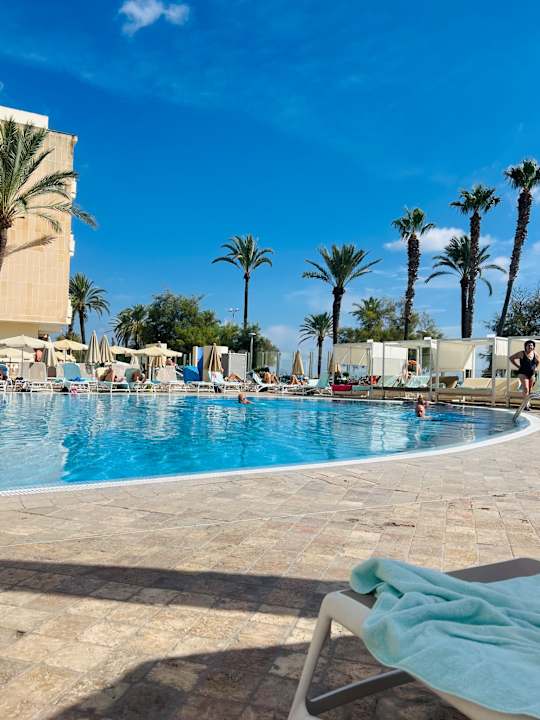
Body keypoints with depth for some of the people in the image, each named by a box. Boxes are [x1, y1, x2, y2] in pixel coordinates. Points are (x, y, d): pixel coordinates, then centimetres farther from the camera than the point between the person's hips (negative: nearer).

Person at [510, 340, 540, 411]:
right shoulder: (522, 353, -9)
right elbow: (511, 358, -5)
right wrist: (518, 366, -7)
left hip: (532, 374, 5)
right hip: (523, 373, -5)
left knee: (530, 390, 11)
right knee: (526, 389, -14)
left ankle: (527, 403, 24)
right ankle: (526, 405, -15)